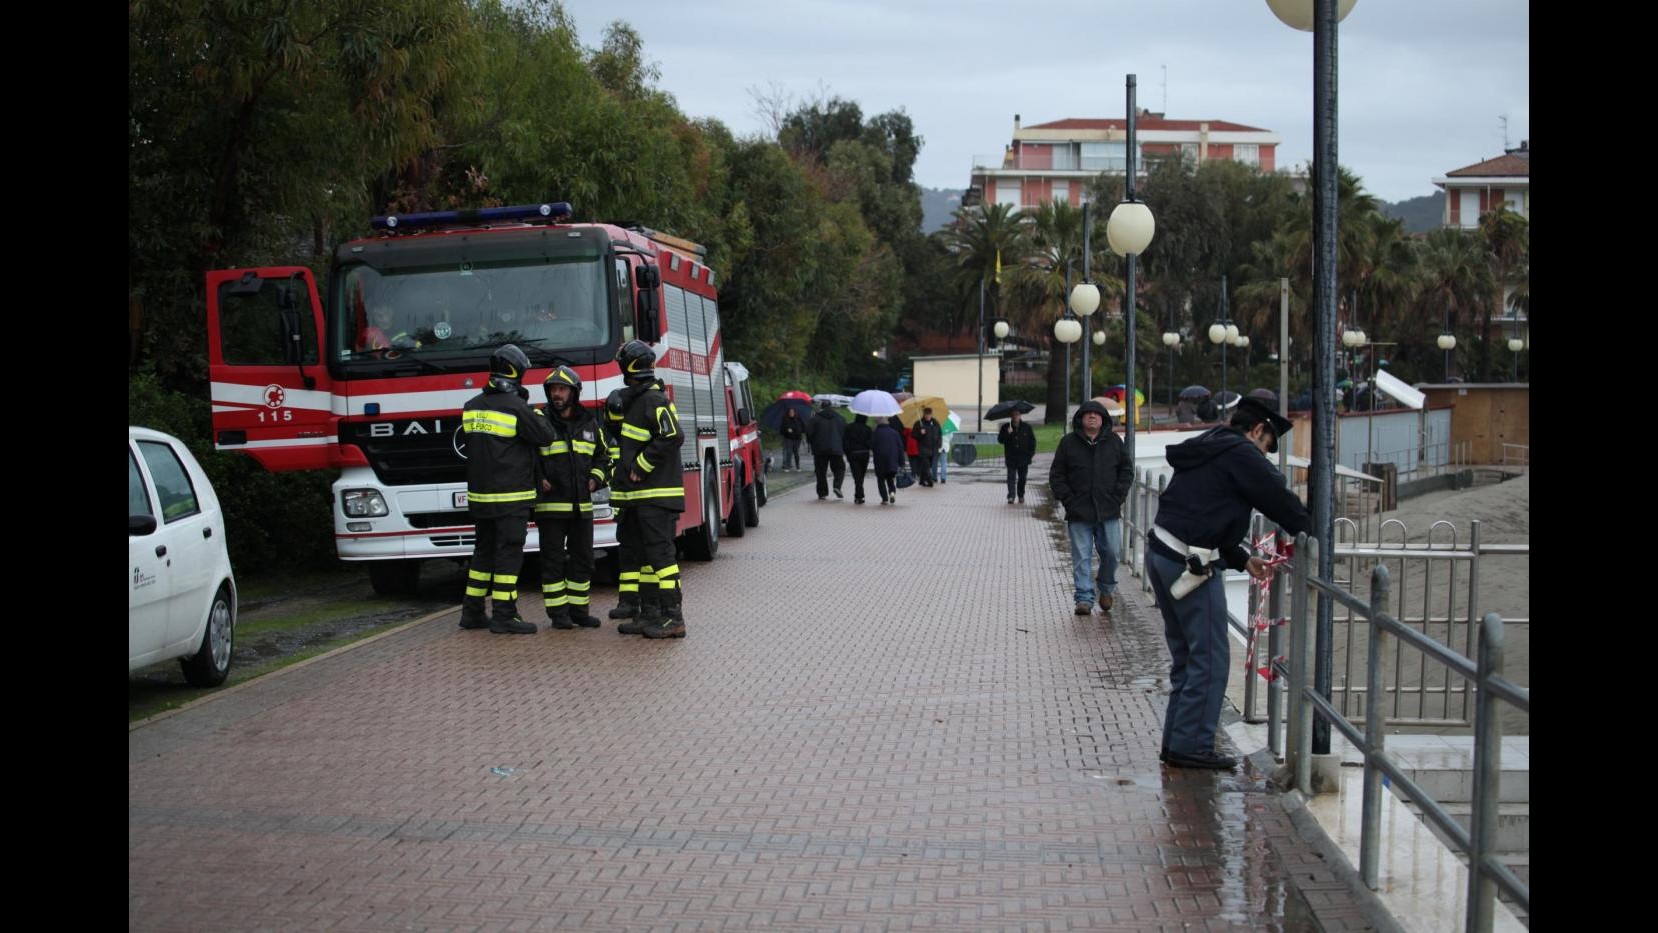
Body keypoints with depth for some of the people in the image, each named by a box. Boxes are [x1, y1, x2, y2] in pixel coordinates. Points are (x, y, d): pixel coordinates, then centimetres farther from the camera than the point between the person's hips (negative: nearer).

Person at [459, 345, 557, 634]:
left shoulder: (471, 407, 7)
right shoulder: (515, 407, -14)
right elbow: (546, 436, -9)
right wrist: (533, 412, 6)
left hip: (479, 493, 7)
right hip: (511, 496, -7)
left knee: (484, 551, 16)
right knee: (509, 553, -4)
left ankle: (472, 612, 19)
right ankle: (504, 616, -5)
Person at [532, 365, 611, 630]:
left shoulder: (589, 423, 10)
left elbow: (603, 455, 22)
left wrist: (596, 478, 6)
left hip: (582, 505, 4)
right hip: (550, 505, -4)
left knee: (582, 558, 9)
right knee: (553, 560, 0)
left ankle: (579, 609, 18)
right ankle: (557, 613, 5)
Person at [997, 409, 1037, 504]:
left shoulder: (1027, 427, 4)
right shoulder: (1005, 428, 2)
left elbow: (1032, 440, 9)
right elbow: (1000, 440, -6)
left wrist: (1031, 453, -1)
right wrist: (1008, 434, -22)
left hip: (1023, 458, 2)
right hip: (1011, 458, -2)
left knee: (1022, 478, 11)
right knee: (1011, 477, -10)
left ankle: (1021, 496, 26)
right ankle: (1011, 497, -15)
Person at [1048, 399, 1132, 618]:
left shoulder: (1114, 441, 8)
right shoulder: (1068, 443, 4)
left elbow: (1126, 470, 12)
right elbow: (1056, 475, 5)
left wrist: (1118, 496, 0)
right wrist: (1067, 499, -5)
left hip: (1109, 511, 1)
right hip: (1079, 512, -1)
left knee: (1111, 552, 2)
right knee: (1082, 557, -3)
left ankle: (1107, 587, 27)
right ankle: (1084, 598, 0)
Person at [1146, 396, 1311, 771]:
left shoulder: (1206, 452, 22)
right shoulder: (1241, 454, -7)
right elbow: (1279, 499, -7)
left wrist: (1241, 559, 22)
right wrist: (1308, 533, 10)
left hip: (1161, 554, 10)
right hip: (1191, 566, -10)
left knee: (1186, 657, 17)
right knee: (1210, 659, -3)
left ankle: (1176, 741, 20)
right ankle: (1192, 746, -1)